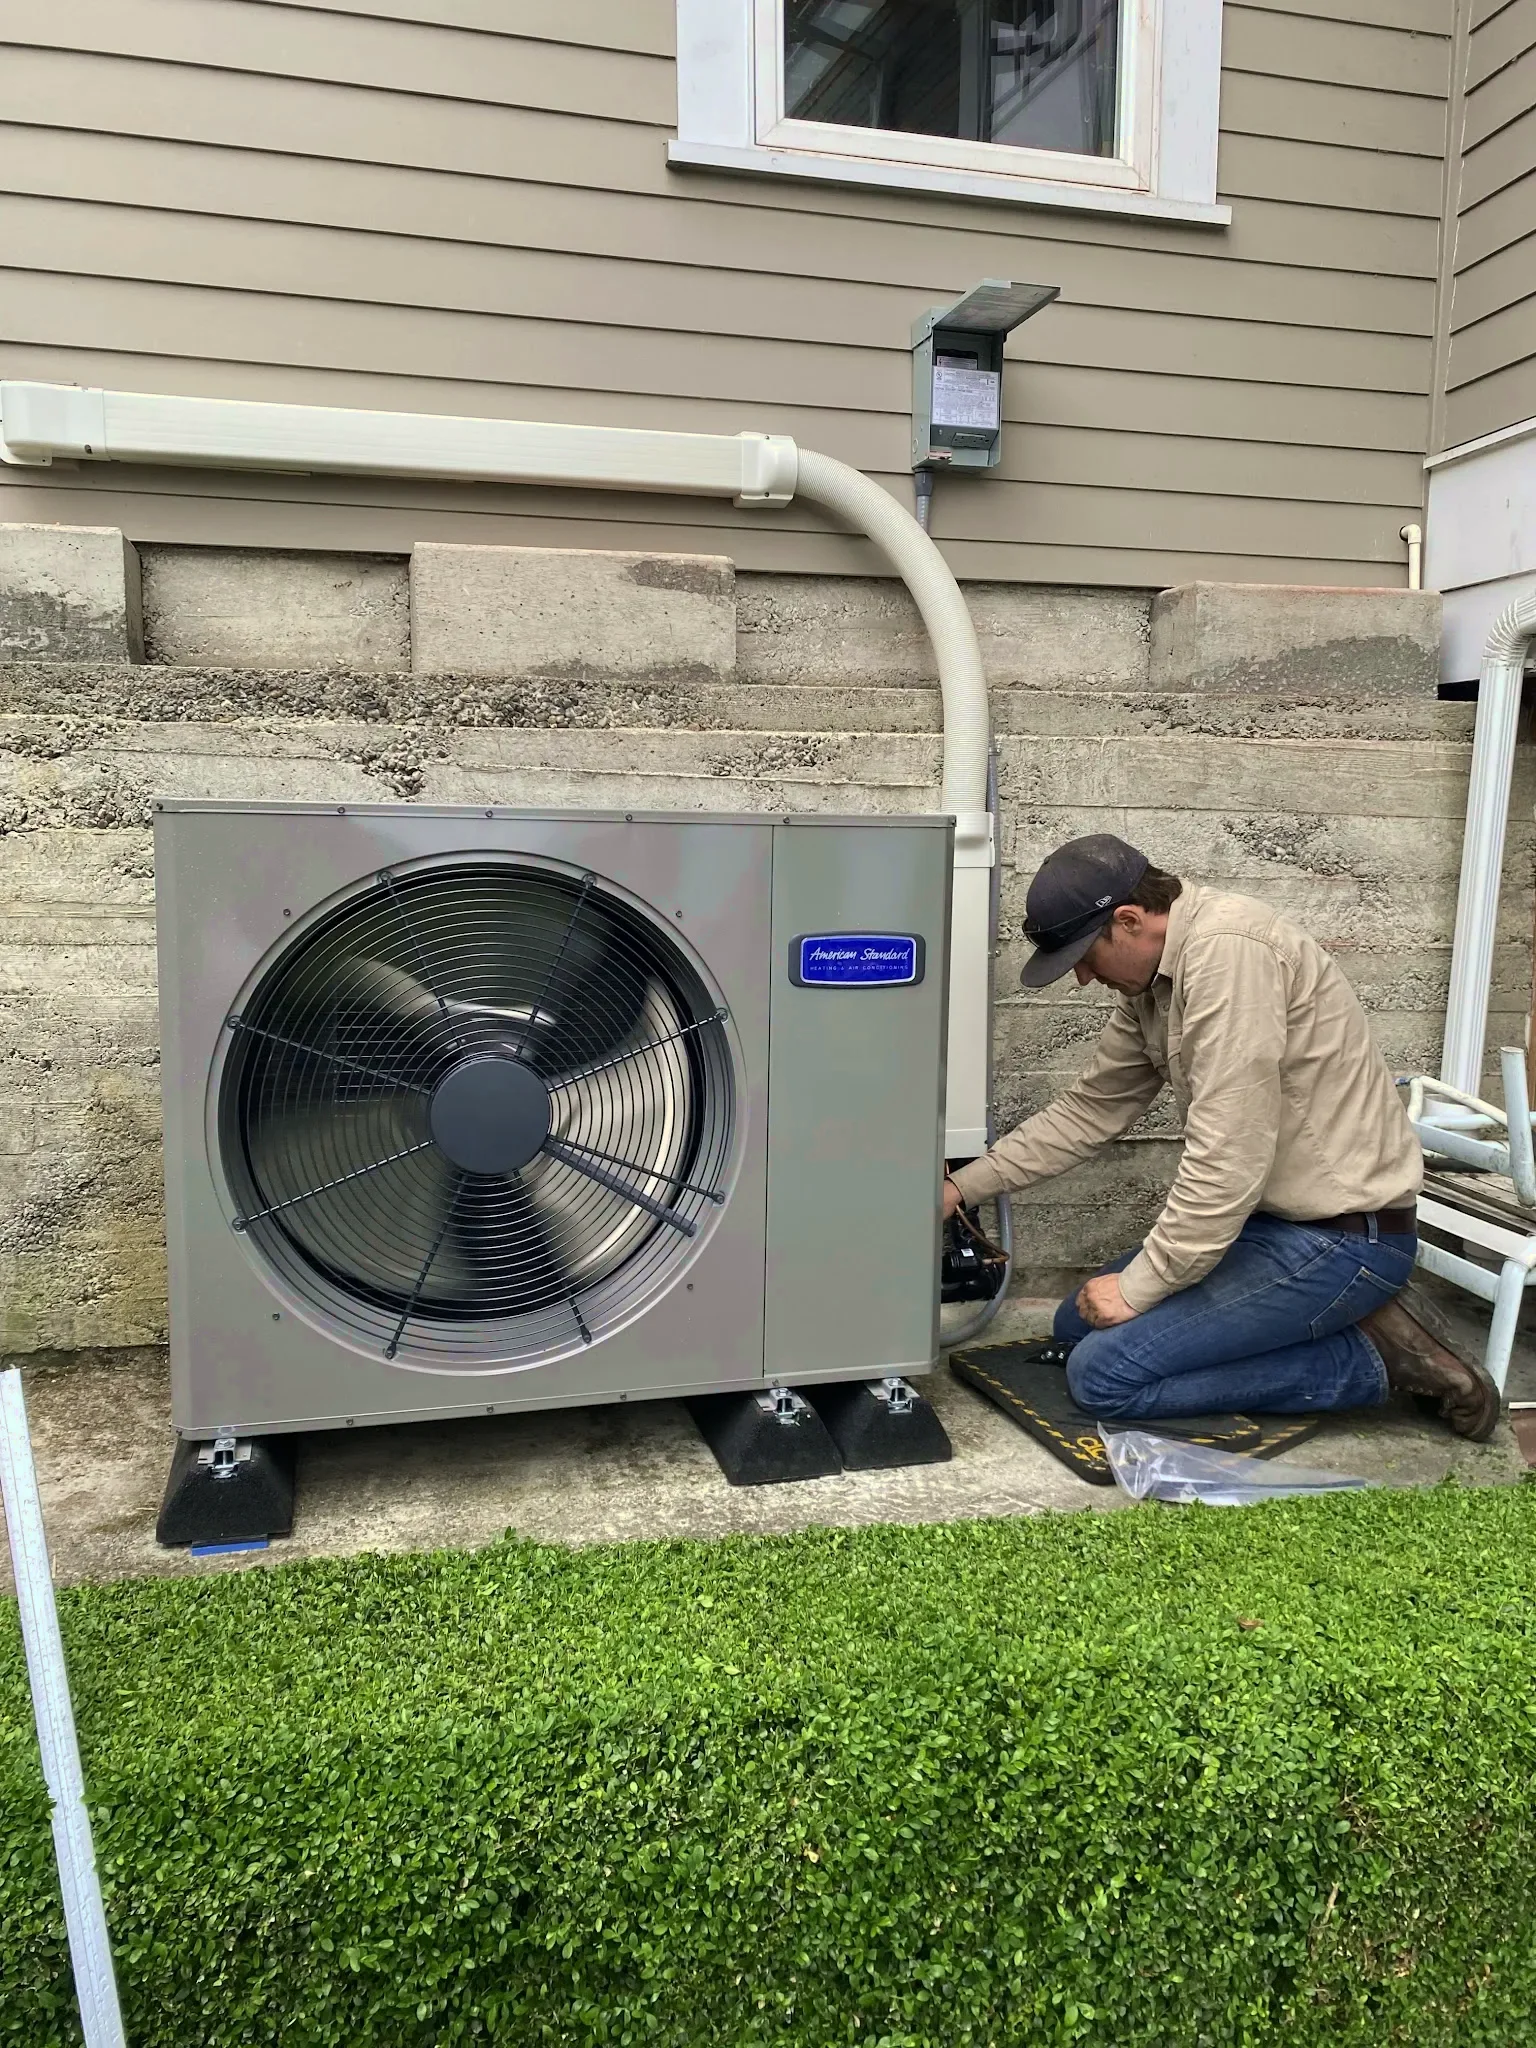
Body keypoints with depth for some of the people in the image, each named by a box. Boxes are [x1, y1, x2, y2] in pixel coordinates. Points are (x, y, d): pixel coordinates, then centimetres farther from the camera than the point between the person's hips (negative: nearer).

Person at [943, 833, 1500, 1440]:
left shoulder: (1227, 948, -24)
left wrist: (1137, 1286, -17)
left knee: (1103, 1374, -14)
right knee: (1078, 1324, 14)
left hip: (1340, 1237, -10)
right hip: (1274, 1216, 10)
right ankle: (1347, 1322, 9)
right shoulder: (1151, 982, 6)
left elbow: (1228, 1157, -28)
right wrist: (964, 1187, 11)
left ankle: (1375, 1360, -4)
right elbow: (1088, 1111, 16)